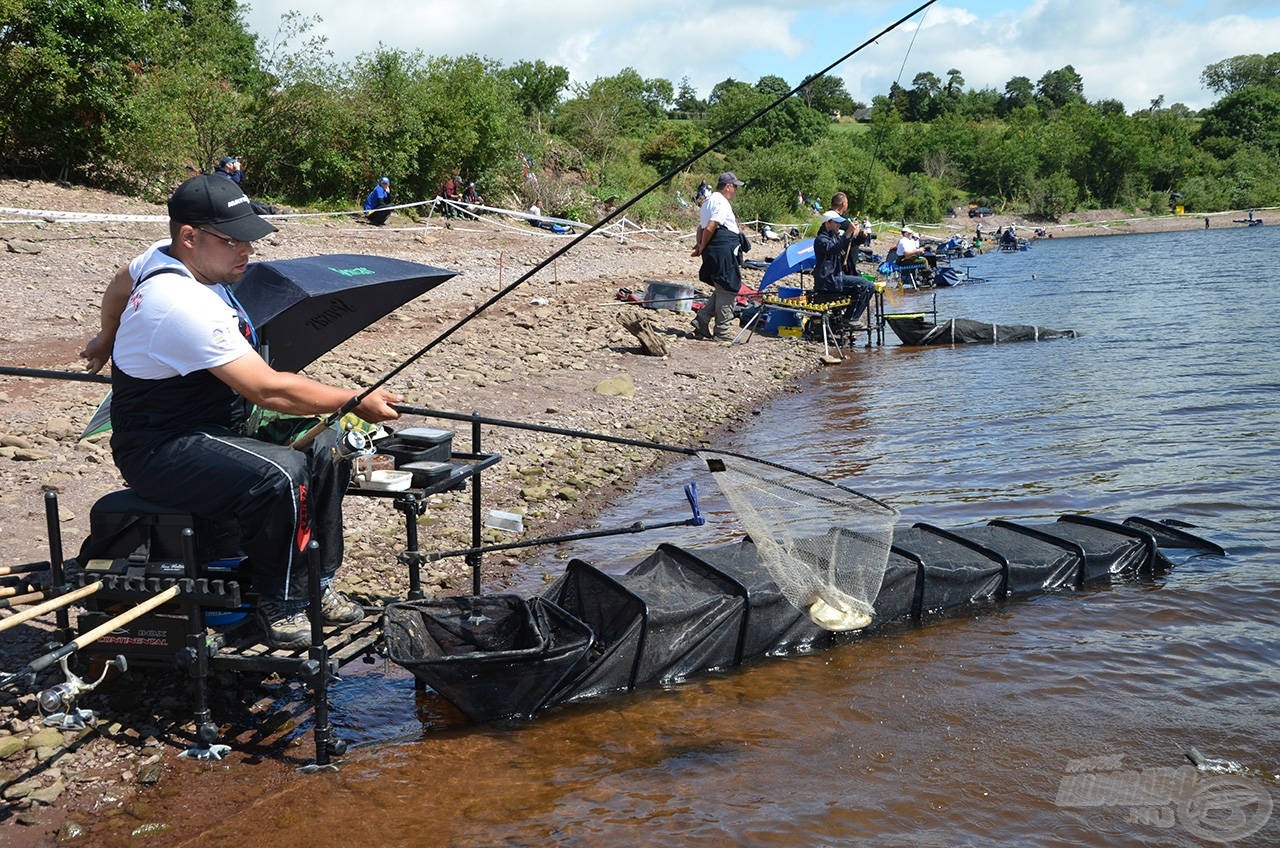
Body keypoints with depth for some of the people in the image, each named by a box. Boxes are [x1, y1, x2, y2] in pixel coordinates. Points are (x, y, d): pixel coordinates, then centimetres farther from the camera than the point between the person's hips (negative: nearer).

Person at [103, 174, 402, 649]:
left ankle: (318, 584, 12)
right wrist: (358, 402, -19)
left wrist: (112, 340, 49)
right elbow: (269, 390, -28)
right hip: (160, 454, -11)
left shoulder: (160, 259, 4)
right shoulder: (183, 304, -27)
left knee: (323, 446, 4)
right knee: (283, 474, -32)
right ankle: (282, 609, -12)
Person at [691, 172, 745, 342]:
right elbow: (710, 228, -19)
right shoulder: (722, 202, -12)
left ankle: (702, 320, 13)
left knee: (722, 289, 17)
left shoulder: (708, 201, 22)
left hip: (713, 252, 10)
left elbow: (701, 227, 21)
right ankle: (723, 331, 0)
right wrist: (702, 248, -8)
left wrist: (699, 245, 8)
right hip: (725, 250, -10)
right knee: (728, 289, -4)